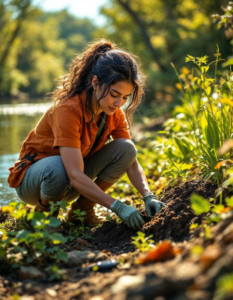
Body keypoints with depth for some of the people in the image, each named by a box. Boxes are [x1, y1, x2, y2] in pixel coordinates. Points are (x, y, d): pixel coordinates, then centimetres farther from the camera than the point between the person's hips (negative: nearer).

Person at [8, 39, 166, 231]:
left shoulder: (114, 113, -10)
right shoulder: (68, 109, -31)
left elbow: (132, 162, -9)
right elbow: (75, 176, -38)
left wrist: (149, 197, -27)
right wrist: (118, 207, -43)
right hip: (33, 177, -6)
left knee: (125, 149, -16)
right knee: (57, 169, -42)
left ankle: (82, 209, -1)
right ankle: (44, 211, -7)